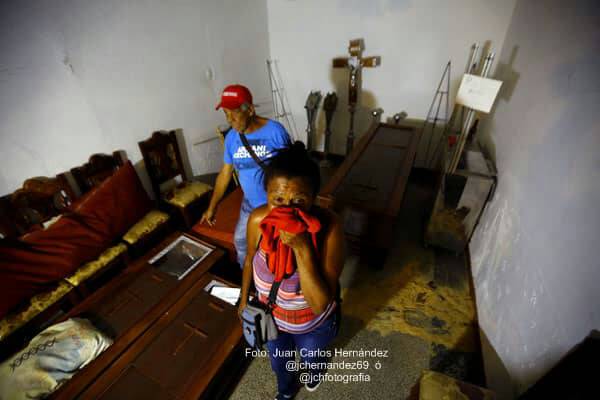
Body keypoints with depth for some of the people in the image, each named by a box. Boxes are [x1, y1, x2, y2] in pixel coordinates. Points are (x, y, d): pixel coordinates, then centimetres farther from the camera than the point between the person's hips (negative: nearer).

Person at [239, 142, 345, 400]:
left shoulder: (329, 228, -38)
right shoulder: (257, 220, -28)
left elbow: (319, 304, -35)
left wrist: (303, 249, -48)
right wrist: (244, 298, 8)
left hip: (313, 323, -2)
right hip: (271, 317, 2)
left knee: (312, 358, 34)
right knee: (278, 363, 33)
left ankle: (314, 372, 73)